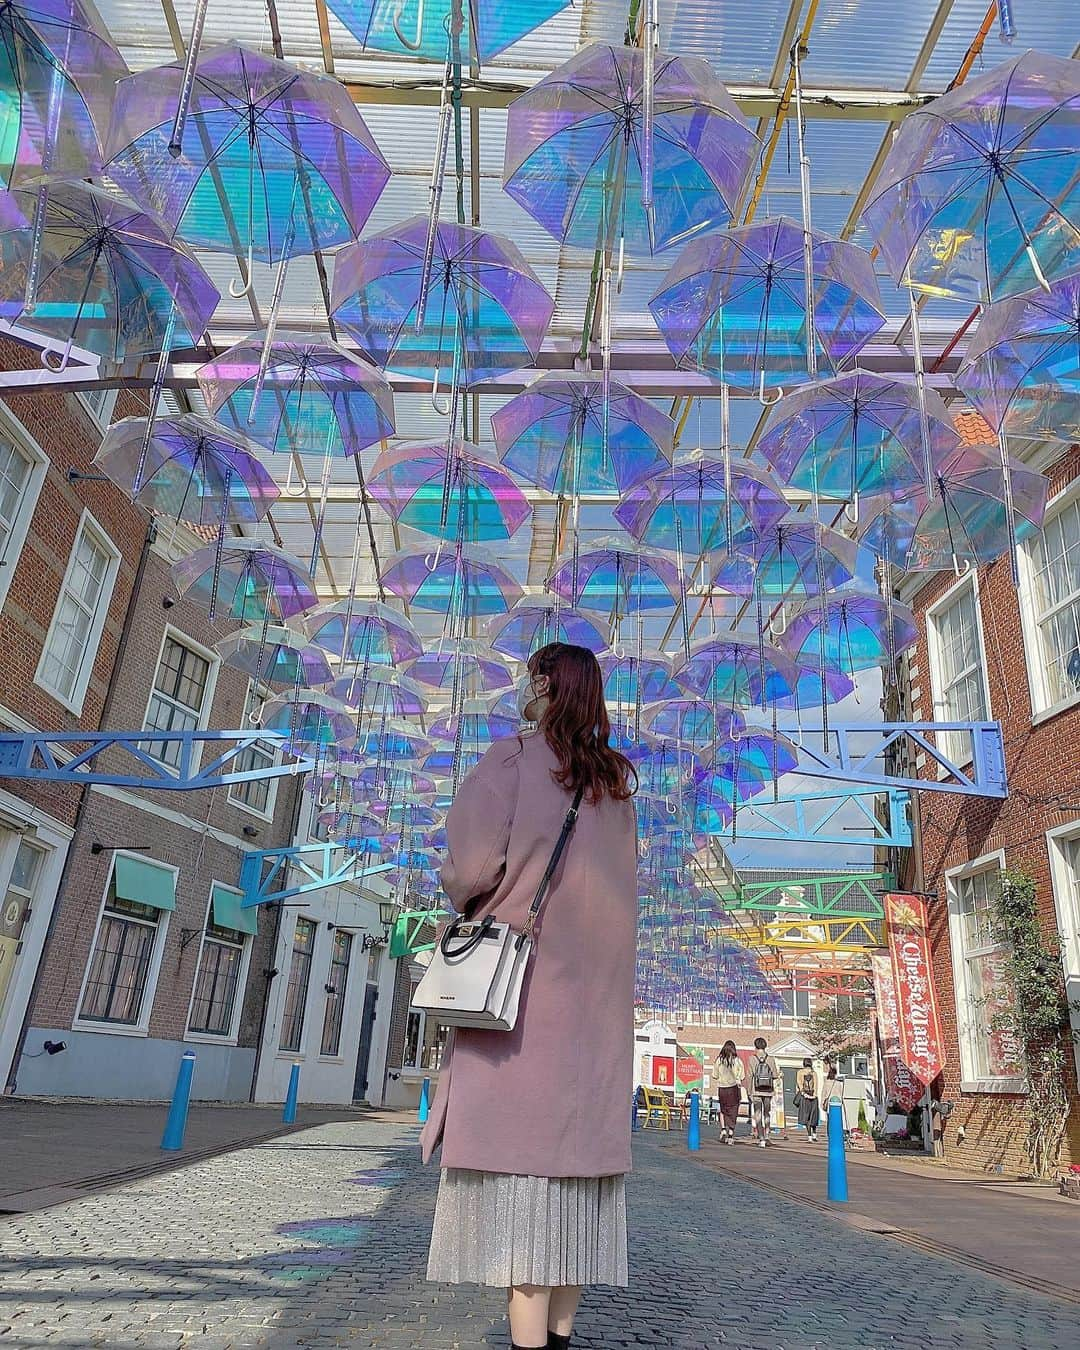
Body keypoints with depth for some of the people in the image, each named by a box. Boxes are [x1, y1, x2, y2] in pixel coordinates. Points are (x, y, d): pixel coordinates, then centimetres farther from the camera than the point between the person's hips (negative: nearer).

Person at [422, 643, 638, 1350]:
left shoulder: (514, 757, -5)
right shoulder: (617, 781, 14)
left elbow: (474, 861, -13)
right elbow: (618, 881, 15)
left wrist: (462, 895, 7)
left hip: (521, 966, -6)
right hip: (598, 980, 6)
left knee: (519, 1133, -6)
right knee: (576, 1127, 8)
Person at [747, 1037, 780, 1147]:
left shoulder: (752, 1059, -6)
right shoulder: (771, 1059, -3)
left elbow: (750, 1076, -7)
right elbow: (775, 1075, -3)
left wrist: (749, 1091, -1)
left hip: (756, 1091, -2)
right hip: (768, 1091, 2)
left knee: (757, 1115, 4)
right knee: (767, 1113, 20)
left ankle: (761, 1139, -1)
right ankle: (766, 1135, 22)